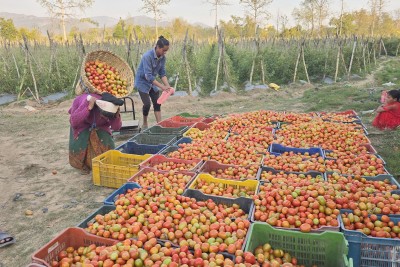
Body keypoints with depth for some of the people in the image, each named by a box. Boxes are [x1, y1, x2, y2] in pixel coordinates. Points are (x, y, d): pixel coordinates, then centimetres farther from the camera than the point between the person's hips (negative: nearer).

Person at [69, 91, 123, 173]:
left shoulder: (110, 109, -33)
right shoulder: (87, 102, -43)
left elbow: (116, 127, -24)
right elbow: (74, 122, -46)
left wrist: (117, 116, -43)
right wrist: (89, 108, -54)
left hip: (100, 125, 2)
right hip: (82, 123, -2)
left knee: (107, 143, -14)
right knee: (79, 143, -20)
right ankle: (83, 165, 11)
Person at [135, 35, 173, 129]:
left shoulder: (163, 58, -8)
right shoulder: (147, 56, -28)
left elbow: (162, 73, -4)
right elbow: (148, 76, -30)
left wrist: (167, 86, -19)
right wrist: (162, 87, -33)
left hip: (152, 82, 6)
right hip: (142, 81, -6)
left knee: (157, 103, 1)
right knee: (147, 104, -11)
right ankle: (145, 124, 11)